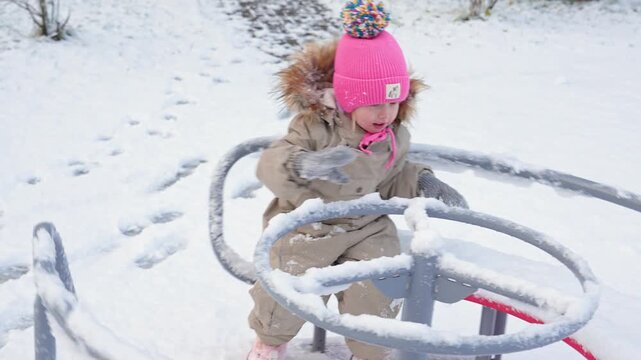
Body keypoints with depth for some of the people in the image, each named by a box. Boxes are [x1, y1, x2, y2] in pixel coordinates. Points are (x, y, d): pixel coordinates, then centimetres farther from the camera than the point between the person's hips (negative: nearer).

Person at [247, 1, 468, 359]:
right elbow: (271, 163, -23)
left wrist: (422, 182, -8)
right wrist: (302, 165, -45)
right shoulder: (315, 126, -18)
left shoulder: (396, 137, -1)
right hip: (307, 223, -3)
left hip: (366, 227, 3)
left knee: (375, 290, -17)